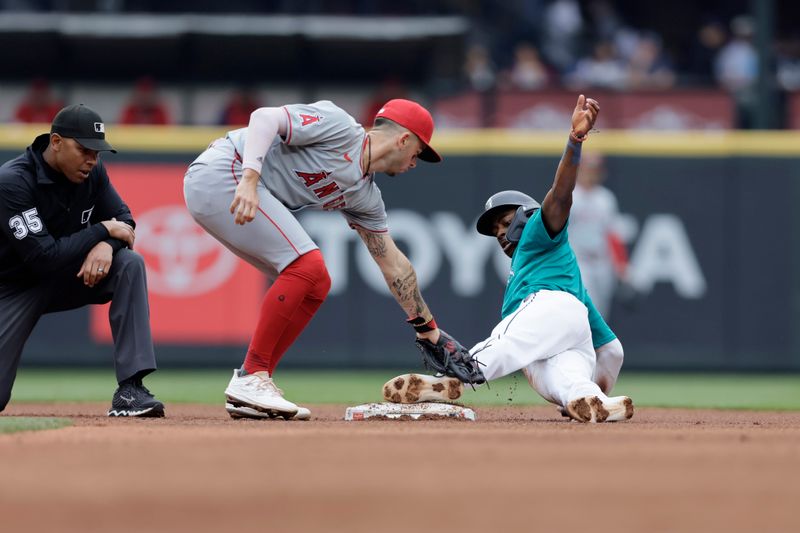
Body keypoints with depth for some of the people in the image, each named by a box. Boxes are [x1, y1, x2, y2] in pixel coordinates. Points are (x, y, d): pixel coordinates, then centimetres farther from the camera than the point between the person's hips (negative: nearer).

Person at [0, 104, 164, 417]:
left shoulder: (92, 172, -8)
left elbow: (123, 221, -3)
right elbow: (43, 256, -32)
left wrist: (106, 245, -27)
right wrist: (102, 231, -26)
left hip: (67, 277, 5)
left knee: (130, 264, -23)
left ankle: (129, 390, -25)